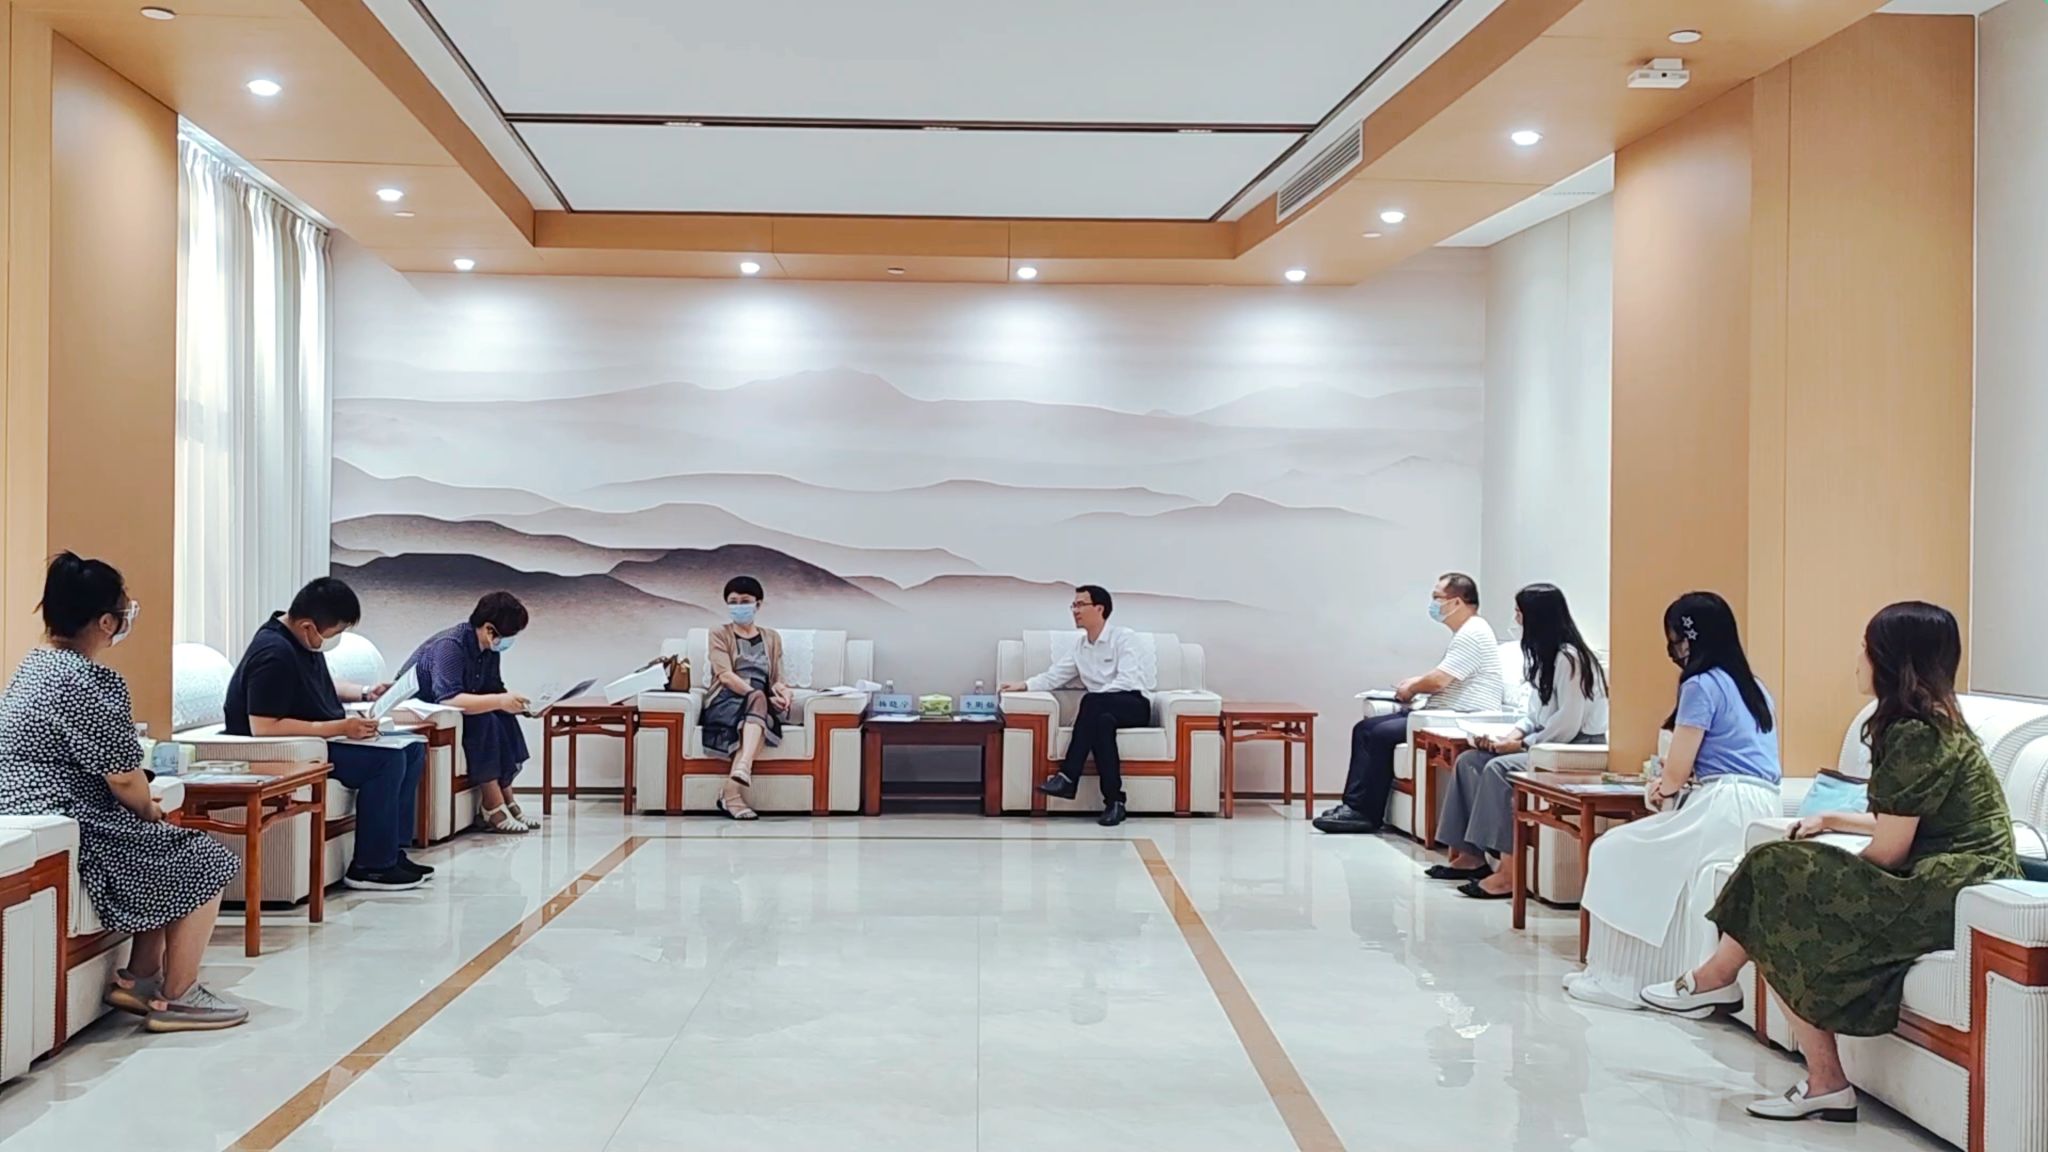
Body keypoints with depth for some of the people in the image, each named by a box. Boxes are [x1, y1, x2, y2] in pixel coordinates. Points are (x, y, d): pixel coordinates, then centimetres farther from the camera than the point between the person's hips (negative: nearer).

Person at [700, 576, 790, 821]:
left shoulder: (772, 638, 23)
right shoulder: (720, 635, 12)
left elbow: (777, 679, 16)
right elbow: (725, 675, -5)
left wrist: (782, 691, -11)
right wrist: (758, 695, -21)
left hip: (762, 706, 2)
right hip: (725, 703, -2)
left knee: (759, 702, -38)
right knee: (758, 699, -37)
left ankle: (731, 791, -51)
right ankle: (744, 769, -56)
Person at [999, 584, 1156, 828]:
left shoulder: (1124, 637, -2)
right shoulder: (1080, 647, 18)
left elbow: (1127, 681, -14)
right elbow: (1054, 676, 10)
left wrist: (1094, 697, -22)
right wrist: (1025, 686, -7)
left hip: (1135, 705, -4)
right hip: (1103, 710, 5)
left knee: (1091, 701, -34)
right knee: (1102, 722, -34)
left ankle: (1068, 778, -35)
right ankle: (1114, 802, -40)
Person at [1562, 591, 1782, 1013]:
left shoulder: (1702, 685, -8)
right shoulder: (1751, 686, 20)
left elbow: (1676, 771, -8)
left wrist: (1659, 788, 13)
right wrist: (1671, 782, 21)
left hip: (1722, 810, -9)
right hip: (1759, 810, 9)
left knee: (1616, 855, 4)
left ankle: (1620, 978, 3)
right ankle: (1666, 978, 14)